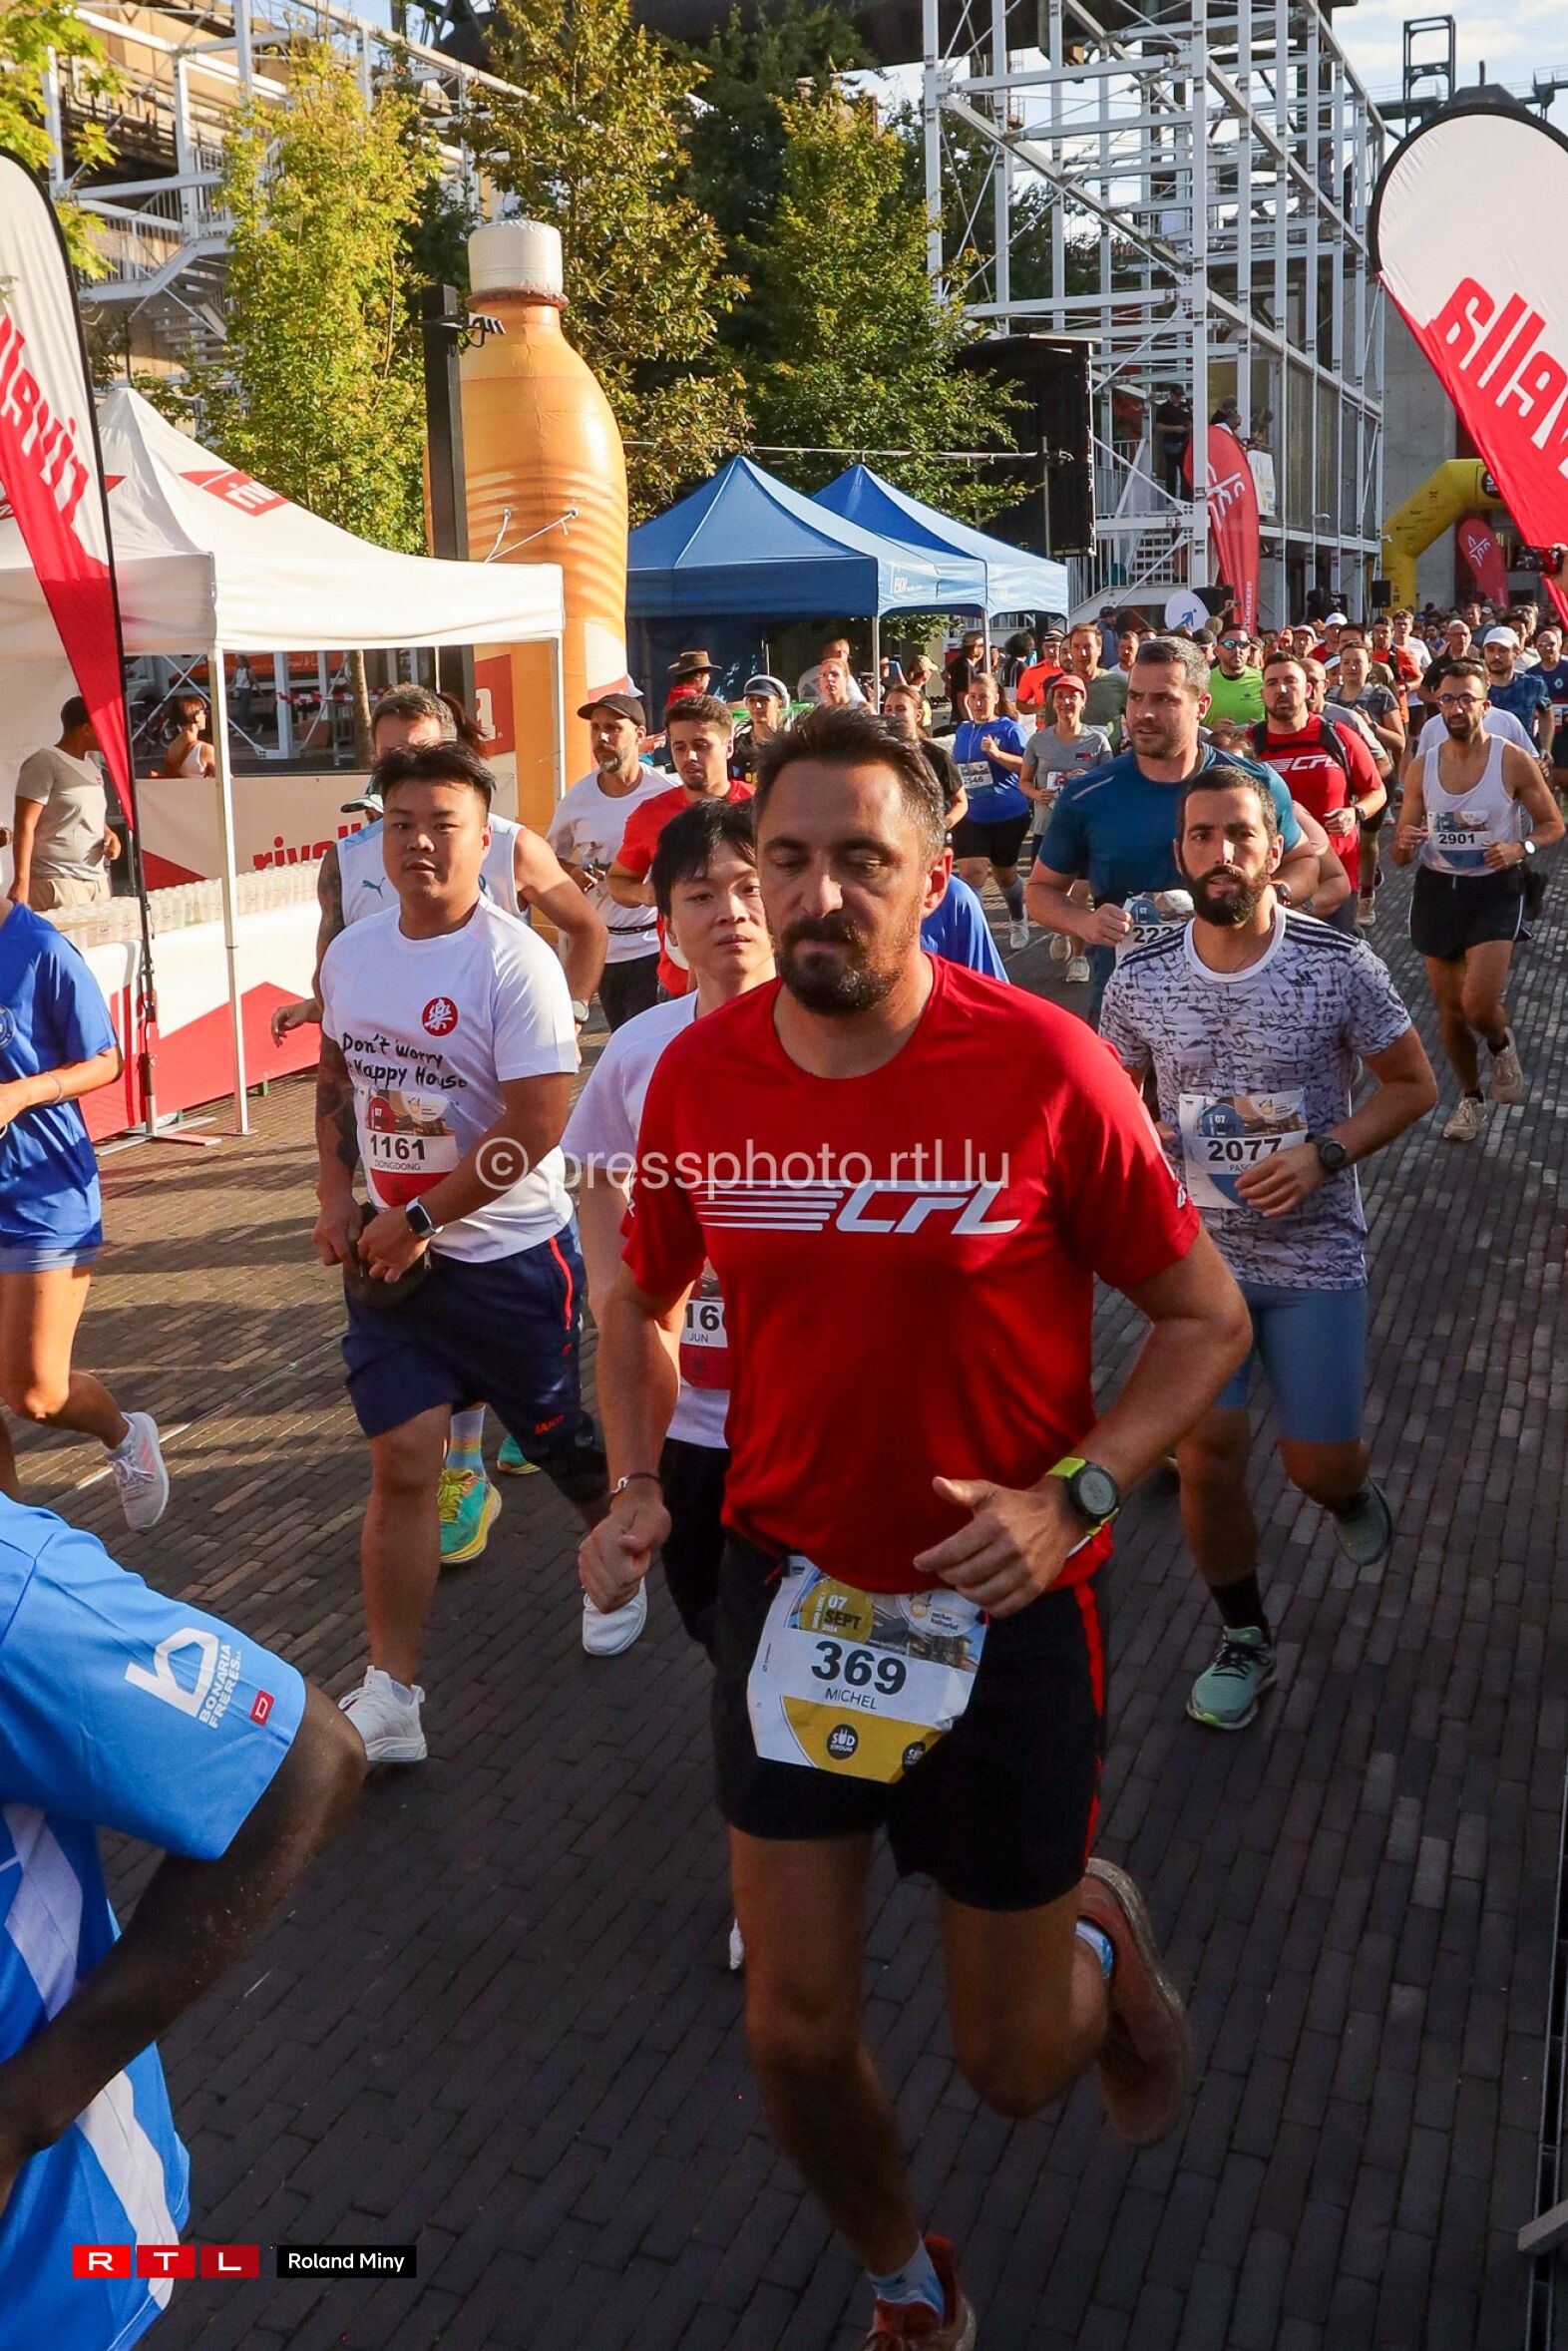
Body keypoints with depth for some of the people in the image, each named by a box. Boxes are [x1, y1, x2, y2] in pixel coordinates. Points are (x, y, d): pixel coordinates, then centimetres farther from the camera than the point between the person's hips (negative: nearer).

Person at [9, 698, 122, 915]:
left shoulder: (91, 764, 17)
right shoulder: (44, 763, -8)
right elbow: (24, 825, -13)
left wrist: (109, 835, 8)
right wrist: (21, 881, -21)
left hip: (97, 879, 8)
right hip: (57, 883, -8)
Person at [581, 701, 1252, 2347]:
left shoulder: (1044, 1067, -18)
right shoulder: (699, 1073, -7)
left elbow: (1206, 1316, -8)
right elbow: (642, 1300, 11)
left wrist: (1072, 1496, -21)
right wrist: (636, 1488, -4)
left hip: (1002, 1611, -2)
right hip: (788, 1593, 3)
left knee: (1014, 2067, 11)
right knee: (796, 2033, 9)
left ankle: (1101, 1931, 49)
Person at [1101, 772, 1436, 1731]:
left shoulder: (1341, 966, -13)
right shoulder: (1139, 978, -7)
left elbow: (1413, 1085, -2)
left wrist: (1325, 1155, -17)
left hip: (1315, 1252, -1)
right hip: (1197, 1250, 2)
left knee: (1318, 1463, 4)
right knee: (1207, 1456, 0)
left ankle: (1352, 1490, 44)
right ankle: (1246, 1642, 24)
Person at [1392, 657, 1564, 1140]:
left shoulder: (1514, 762, -8)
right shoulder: (1422, 767, 1)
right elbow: (1401, 855, 6)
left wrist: (1521, 847, -20)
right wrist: (1404, 843, -19)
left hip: (1494, 889, -4)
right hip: (1436, 889, 4)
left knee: (1479, 1004, -18)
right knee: (1449, 1007, 11)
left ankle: (1501, 1046, 18)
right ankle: (1471, 1098, 32)